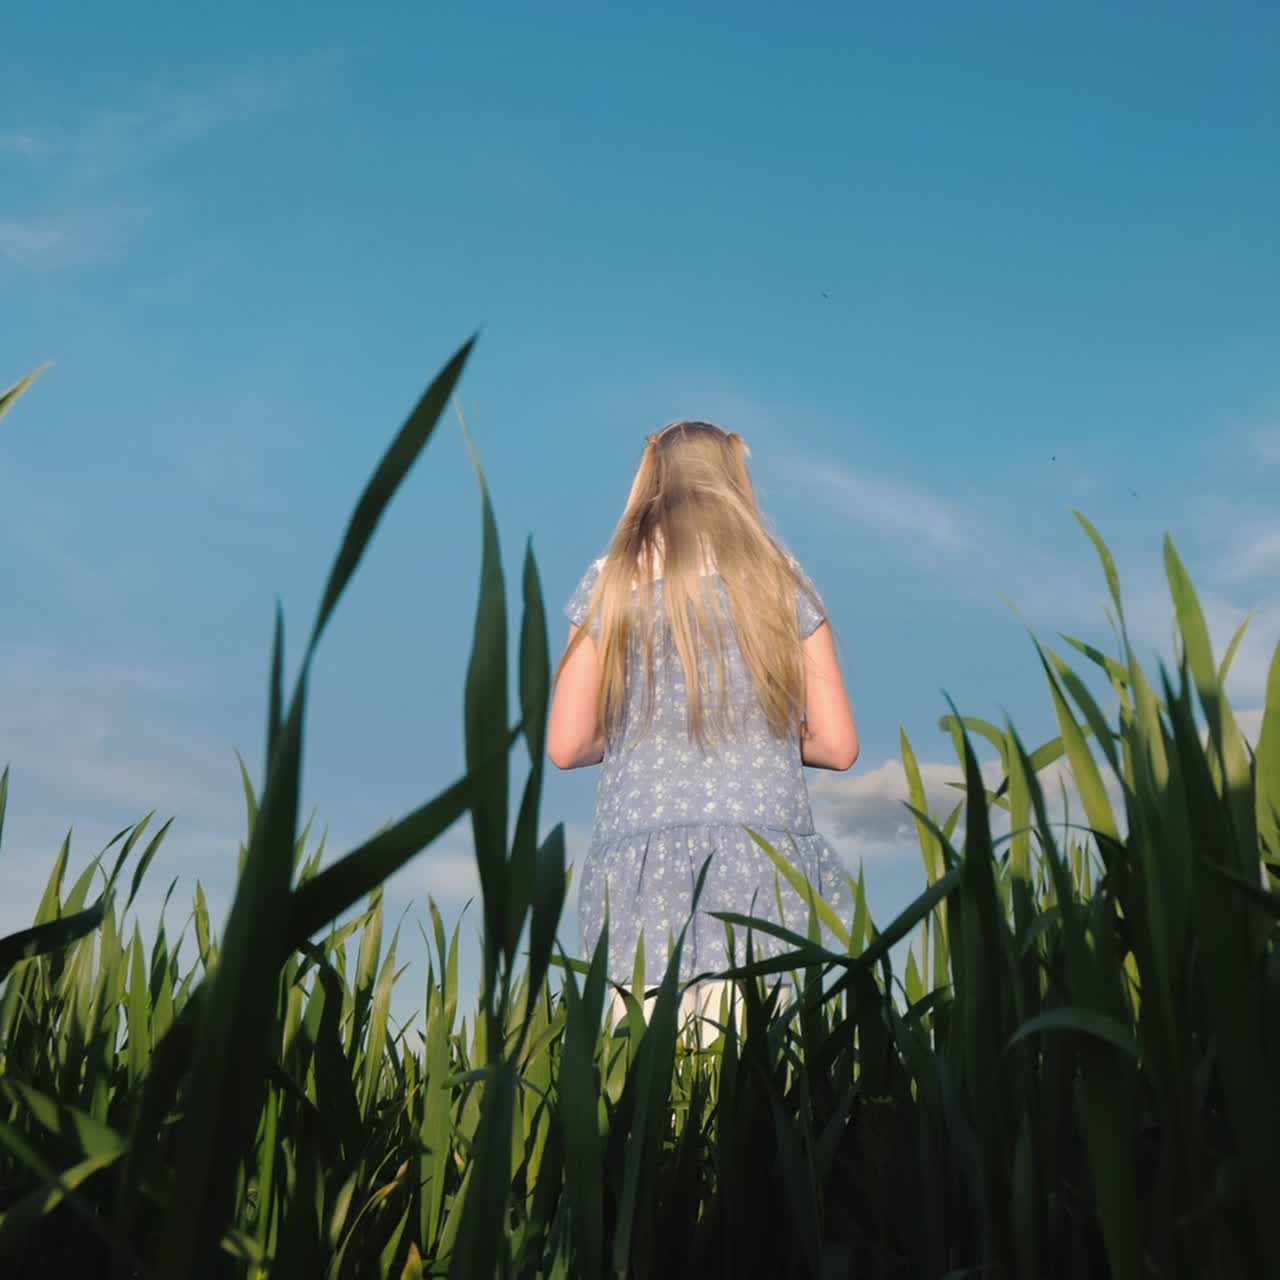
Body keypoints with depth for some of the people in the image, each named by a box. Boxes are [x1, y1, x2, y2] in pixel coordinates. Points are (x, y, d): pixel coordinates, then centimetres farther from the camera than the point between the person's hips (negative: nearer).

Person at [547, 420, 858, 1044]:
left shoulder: (610, 583, 4)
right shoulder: (781, 579, 6)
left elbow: (566, 746, 3)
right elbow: (837, 746, 5)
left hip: (642, 869, 0)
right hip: (763, 862, 0)